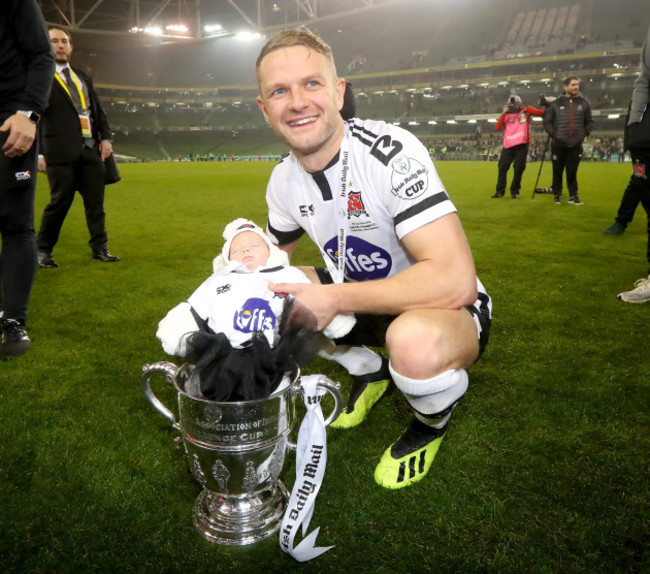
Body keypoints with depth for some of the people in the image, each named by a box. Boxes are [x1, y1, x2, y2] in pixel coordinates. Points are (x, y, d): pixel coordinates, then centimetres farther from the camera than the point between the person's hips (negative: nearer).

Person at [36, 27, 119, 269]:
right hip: (61, 151, -5)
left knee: (96, 202, 7)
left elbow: (98, 110, 20)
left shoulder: (83, 77, 21)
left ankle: (100, 248, 17)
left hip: (91, 149, 5)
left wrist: (106, 137, 4)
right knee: (60, 201, -3)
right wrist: (37, 153, -11)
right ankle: (42, 250, 13)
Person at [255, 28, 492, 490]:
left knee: (413, 341, -40)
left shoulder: (391, 152, -26)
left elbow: (455, 281, -35)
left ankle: (434, 422, -1)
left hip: (449, 308, -6)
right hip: (363, 303, 7)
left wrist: (333, 299, -31)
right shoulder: (284, 182, -3)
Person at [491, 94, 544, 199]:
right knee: (502, 168, 2)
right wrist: (503, 113, -7)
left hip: (521, 145, -2)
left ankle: (514, 191, 14)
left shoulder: (526, 110, 4)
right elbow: (497, 128, -2)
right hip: (508, 146, 2)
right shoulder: (506, 115, 10)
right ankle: (500, 191, 13)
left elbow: (541, 113, -4)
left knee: (518, 170, 1)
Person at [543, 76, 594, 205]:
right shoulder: (556, 103, 0)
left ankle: (573, 196, 13)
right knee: (557, 171, 7)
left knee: (572, 172, 3)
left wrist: (584, 133, 0)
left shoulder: (584, 103, 6)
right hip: (558, 145, -1)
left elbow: (589, 122, 13)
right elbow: (547, 121, 5)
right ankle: (557, 194, 20)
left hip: (576, 145, 1)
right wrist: (553, 134, -6)